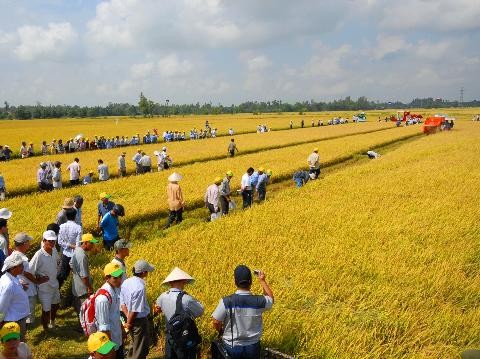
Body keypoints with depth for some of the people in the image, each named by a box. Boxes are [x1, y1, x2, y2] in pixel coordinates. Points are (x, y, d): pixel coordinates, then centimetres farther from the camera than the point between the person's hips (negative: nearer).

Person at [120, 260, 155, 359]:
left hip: (132, 320, 8)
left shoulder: (125, 283, -2)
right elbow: (135, 310, -25)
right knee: (140, 350, 10)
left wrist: (128, 317, 1)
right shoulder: (140, 287, -28)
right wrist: (129, 323, -11)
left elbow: (122, 303, 3)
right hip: (140, 320, -8)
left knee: (135, 345, 26)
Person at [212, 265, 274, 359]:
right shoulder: (259, 301, -16)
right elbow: (270, 298, 7)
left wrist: (221, 331, 9)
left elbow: (216, 322, -12)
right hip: (253, 347, 1)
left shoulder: (226, 301, -22)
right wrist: (262, 281, 13)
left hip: (231, 347, -1)